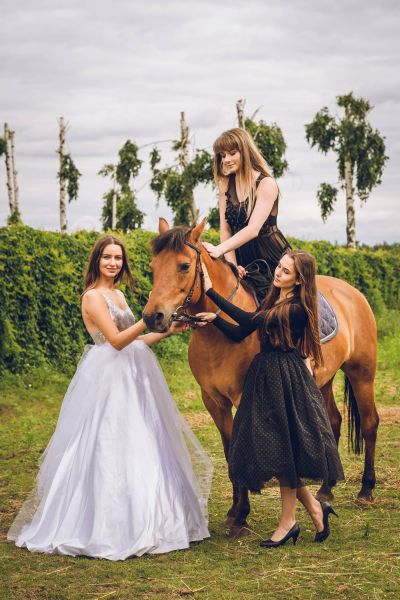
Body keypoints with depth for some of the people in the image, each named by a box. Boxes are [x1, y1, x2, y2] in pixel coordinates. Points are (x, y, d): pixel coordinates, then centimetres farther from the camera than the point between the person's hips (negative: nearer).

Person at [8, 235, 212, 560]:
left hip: (131, 377, 9)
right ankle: (108, 529, 0)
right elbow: (117, 340, -18)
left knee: (139, 446, 11)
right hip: (108, 378, -9)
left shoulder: (118, 295, 15)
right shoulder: (93, 296, -11)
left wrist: (169, 330, 9)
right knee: (109, 450, -7)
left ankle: (136, 524, 19)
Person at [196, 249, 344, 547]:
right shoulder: (271, 302, 11)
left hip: (286, 380, -8)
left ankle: (288, 522, 14)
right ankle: (315, 507, 23)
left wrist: (211, 292, -19)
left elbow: (248, 320, -20)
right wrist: (214, 318, -9)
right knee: (276, 451, 9)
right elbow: (239, 333, 9)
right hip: (265, 377, 8)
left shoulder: (297, 310, -16)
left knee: (283, 450, 0)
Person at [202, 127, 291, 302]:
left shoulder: (266, 183, -13)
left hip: (272, 258, -5)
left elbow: (253, 229, -24)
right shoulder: (225, 184, 6)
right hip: (241, 258, 5)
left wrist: (219, 249, -36)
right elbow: (225, 229, 2)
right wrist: (232, 265, -12)